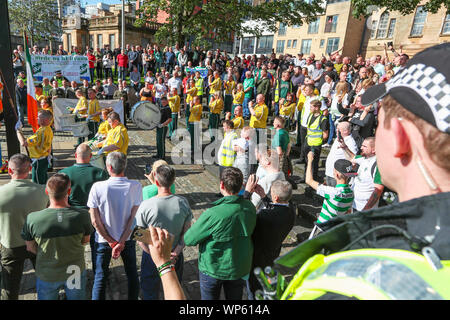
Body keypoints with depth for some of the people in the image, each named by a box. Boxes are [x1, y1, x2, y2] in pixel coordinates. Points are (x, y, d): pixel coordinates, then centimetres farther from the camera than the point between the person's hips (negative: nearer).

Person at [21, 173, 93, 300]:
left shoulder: (32, 219, -24)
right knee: (76, 297, 26)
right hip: (75, 273, 0)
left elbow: (31, 248, -6)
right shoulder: (82, 215, -26)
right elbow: (85, 241, -7)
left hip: (47, 276, 0)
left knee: (47, 297, 28)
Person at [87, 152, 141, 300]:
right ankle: (133, 298, 36)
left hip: (103, 239, -1)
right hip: (128, 238, 1)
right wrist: (121, 242, -10)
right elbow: (133, 217, -16)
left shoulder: (97, 187, -20)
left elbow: (95, 220, -16)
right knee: (132, 274, 21)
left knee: (100, 277, 18)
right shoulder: (136, 186, -18)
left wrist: (112, 242, -8)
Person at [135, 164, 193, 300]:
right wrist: (175, 253, -11)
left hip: (151, 257, -2)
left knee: (150, 293, 24)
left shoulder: (146, 205, -23)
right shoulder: (183, 203, -15)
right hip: (176, 257, 2)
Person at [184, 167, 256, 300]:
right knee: (235, 298, 27)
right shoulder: (250, 208, -16)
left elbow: (188, 240, -20)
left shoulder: (213, 214, -32)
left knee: (209, 298, 23)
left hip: (213, 269, -4)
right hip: (240, 268, 4)